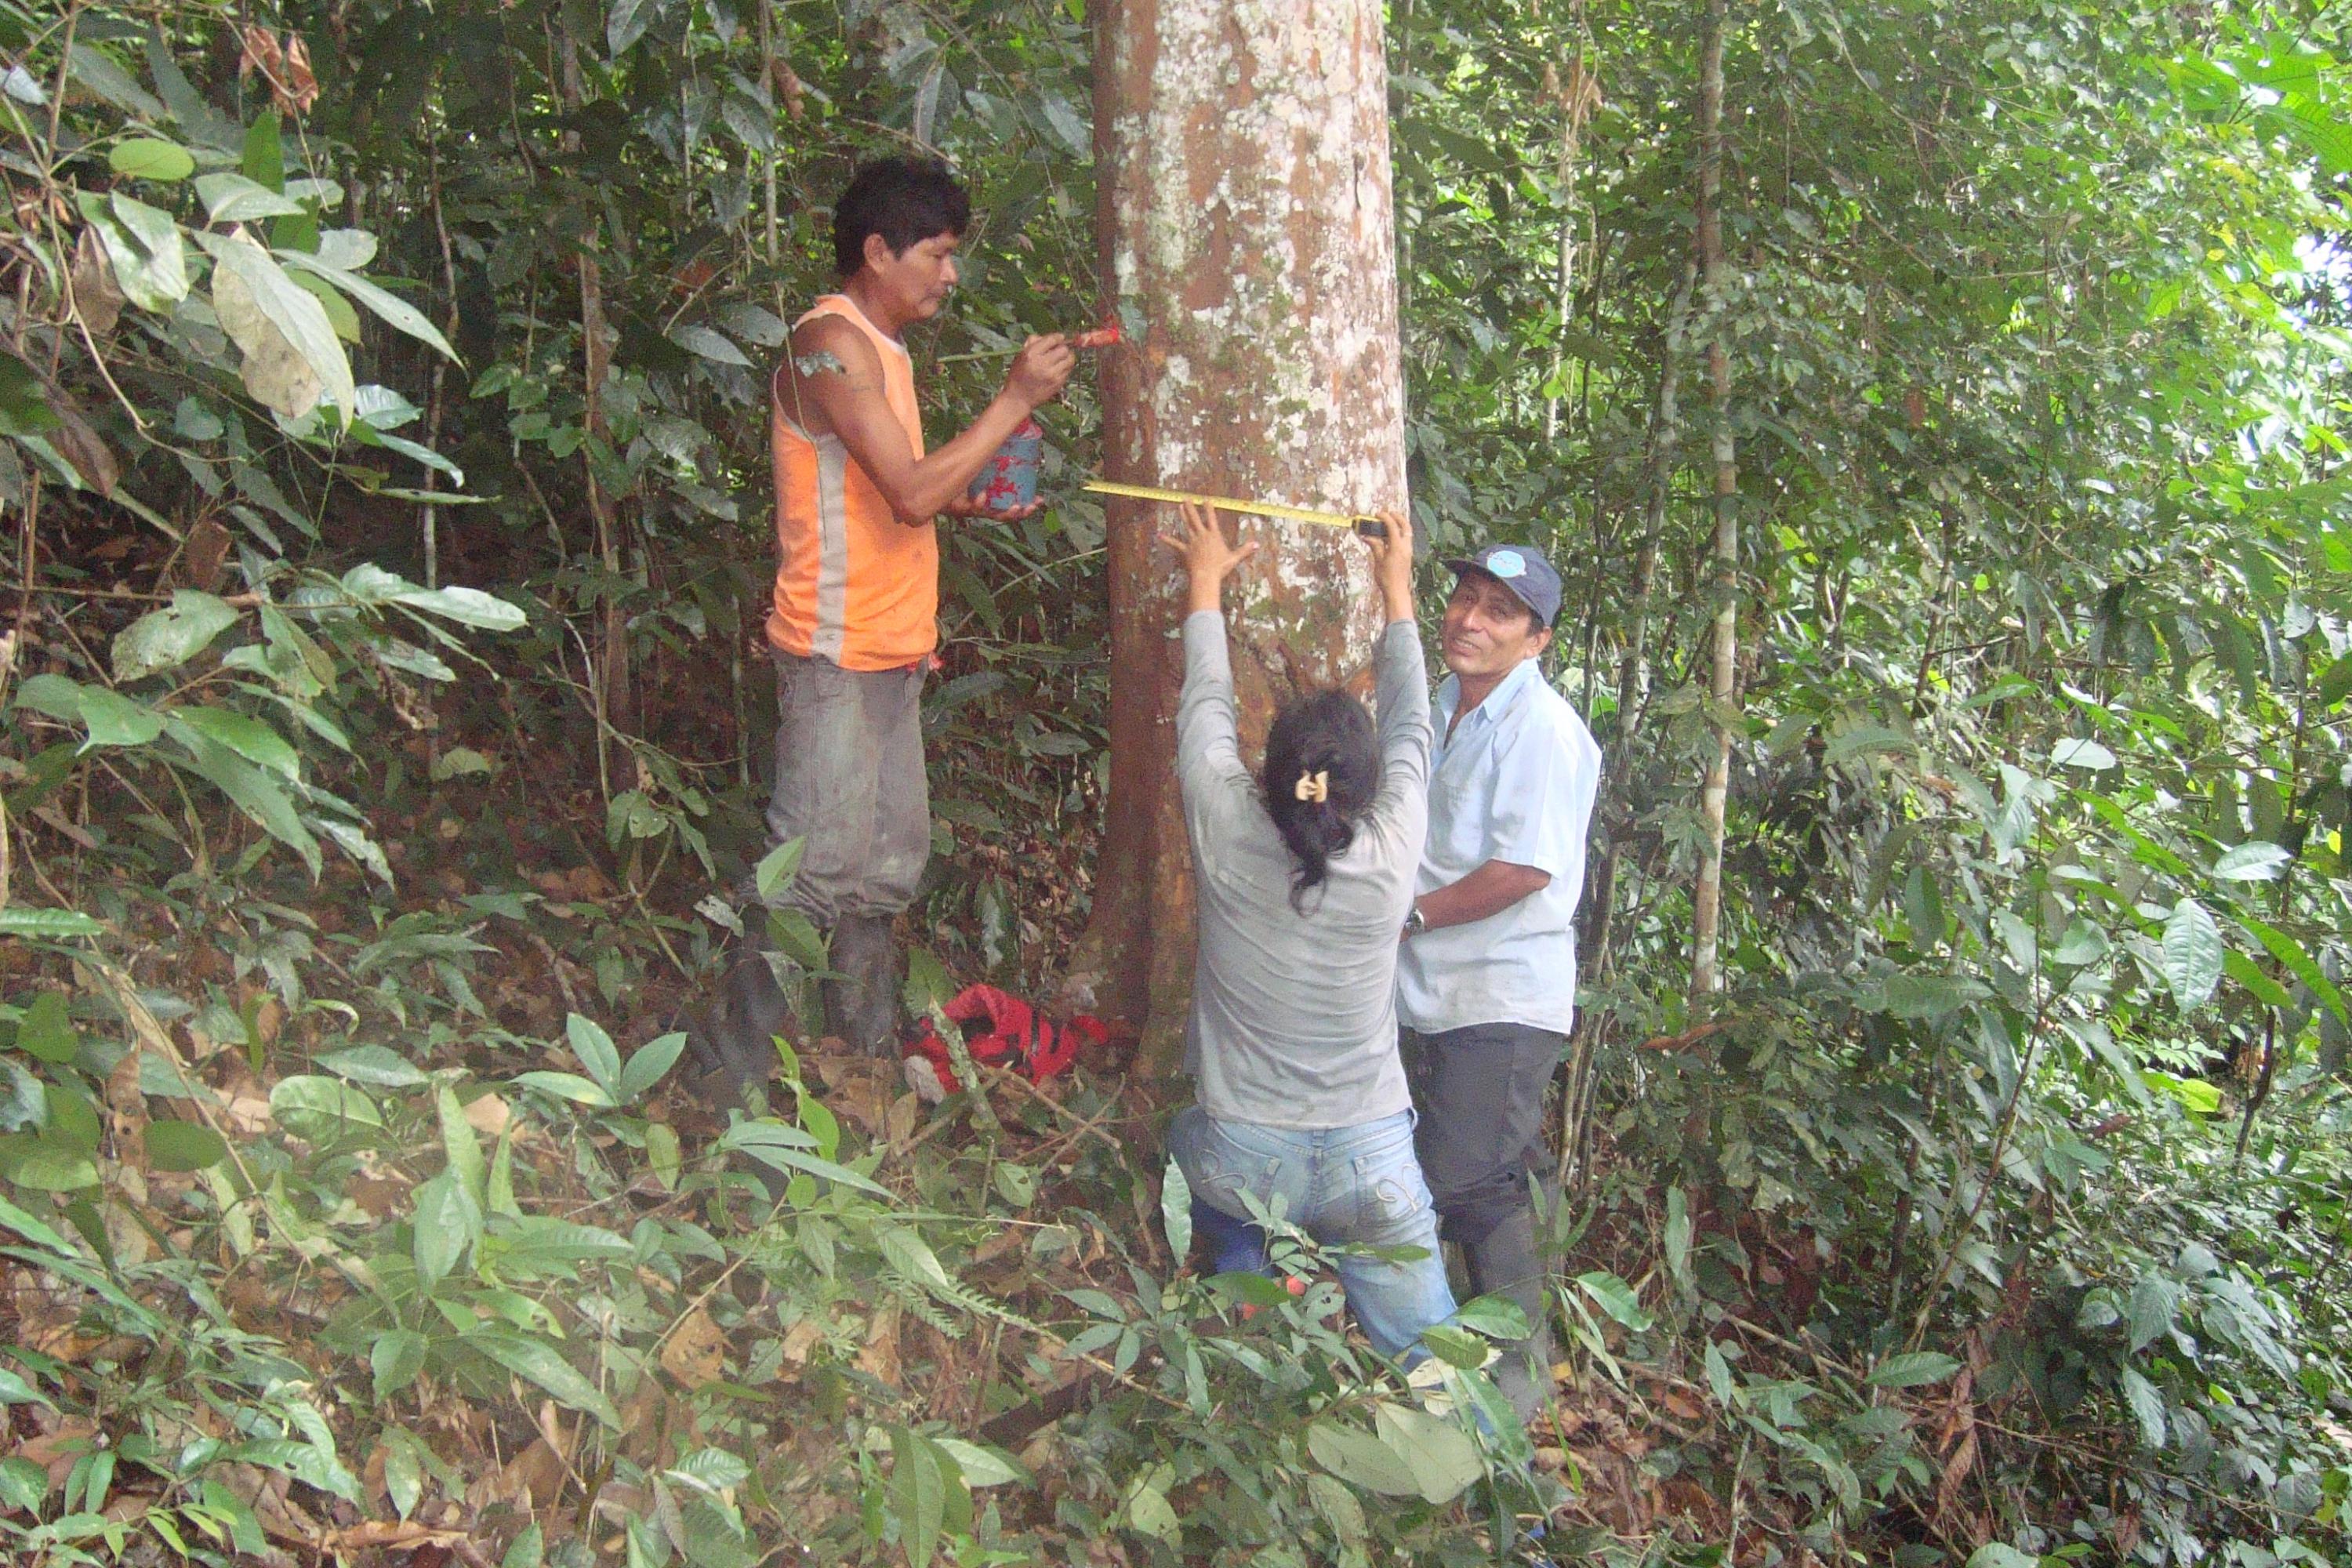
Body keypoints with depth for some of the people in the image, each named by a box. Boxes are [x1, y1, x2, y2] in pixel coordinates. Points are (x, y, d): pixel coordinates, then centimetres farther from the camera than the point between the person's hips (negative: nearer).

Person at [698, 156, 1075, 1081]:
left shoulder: (882, 349, 17)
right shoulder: (831, 344, -14)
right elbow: (909, 492, -22)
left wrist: (975, 501, 9)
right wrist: (1014, 400, -16)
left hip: (889, 651, 10)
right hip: (838, 653, -10)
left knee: (889, 864, 14)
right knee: (817, 867, -8)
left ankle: (863, 1044, 26)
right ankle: (743, 1065, 3)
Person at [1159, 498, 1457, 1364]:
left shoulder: (1226, 834, -14)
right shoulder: (1392, 852, -12)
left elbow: (1207, 707, 4)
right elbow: (1409, 728, 7)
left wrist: (1206, 583, 20)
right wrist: (1397, 590, 21)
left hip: (1243, 1162, 0)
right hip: (1372, 1170, 0)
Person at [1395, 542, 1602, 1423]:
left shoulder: (1543, 729, -16)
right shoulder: (1447, 712, 13)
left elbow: (1524, 870, -22)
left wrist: (1411, 914, -14)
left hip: (1503, 998, -9)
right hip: (1435, 988, 9)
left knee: (1472, 1186, -6)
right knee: (1448, 1178, 16)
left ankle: (1520, 1367, 9)